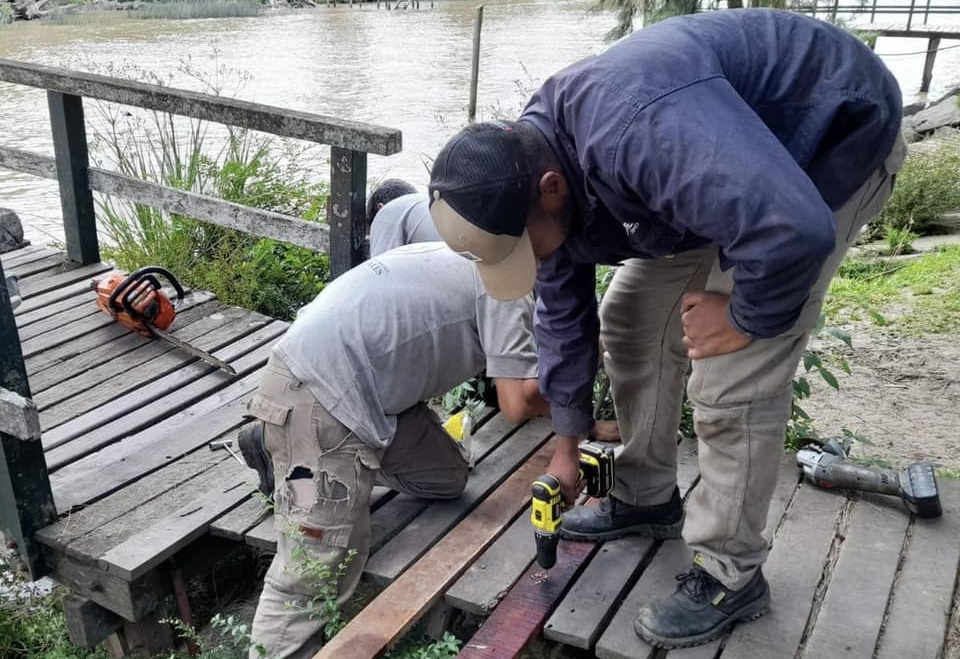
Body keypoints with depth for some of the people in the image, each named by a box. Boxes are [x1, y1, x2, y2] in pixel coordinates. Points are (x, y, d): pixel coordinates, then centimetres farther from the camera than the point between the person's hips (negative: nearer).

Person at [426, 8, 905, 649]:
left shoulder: (639, 126, -41)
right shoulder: (531, 165, -10)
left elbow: (794, 228, -46)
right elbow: (563, 309, 2)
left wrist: (747, 318, -24)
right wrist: (567, 444, 9)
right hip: (719, 159, 8)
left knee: (733, 377, -14)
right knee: (629, 323, 8)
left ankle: (731, 576, 5)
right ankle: (647, 497, 25)